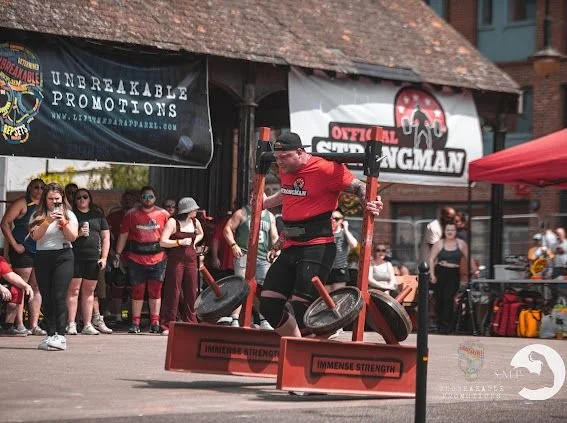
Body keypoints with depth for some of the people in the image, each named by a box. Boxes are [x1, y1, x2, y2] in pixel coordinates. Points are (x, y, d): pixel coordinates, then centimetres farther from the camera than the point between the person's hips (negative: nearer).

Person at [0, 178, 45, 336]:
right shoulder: (21, 204, -4)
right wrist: (14, 245, -14)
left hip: (40, 251, 7)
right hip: (23, 251, -7)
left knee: (37, 288, 6)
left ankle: (34, 325, 10)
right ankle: (18, 324, -5)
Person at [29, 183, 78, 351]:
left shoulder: (69, 215, 6)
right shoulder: (37, 215, 7)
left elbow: (73, 237, -4)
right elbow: (35, 236, -6)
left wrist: (63, 222, -19)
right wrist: (48, 221, -19)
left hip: (63, 257, -2)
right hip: (42, 258, 2)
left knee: (59, 297, -13)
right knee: (47, 298, 2)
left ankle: (60, 335, -18)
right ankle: (51, 335, 5)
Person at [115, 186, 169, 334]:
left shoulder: (163, 214, 6)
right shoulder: (131, 215, 6)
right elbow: (123, 235, 7)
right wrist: (117, 254, 2)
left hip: (158, 259, 0)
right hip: (136, 259, 0)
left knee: (155, 291, 1)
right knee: (137, 291, 3)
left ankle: (155, 322, 5)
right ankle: (135, 323, 7)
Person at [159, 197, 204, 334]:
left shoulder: (195, 222, 11)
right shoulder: (173, 222, -6)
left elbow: (200, 234, 34)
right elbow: (162, 242, -11)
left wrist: (194, 242, 15)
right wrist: (180, 242, -16)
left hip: (191, 259, 6)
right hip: (175, 259, -6)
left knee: (191, 292, 5)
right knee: (173, 292, -6)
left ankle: (190, 323, 15)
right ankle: (167, 326, -1)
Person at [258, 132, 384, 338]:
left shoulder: (325, 169, -13)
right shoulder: (286, 171, 12)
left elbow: (358, 187, -8)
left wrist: (369, 202, -28)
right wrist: (264, 203, 44)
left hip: (316, 247, -9)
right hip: (291, 248, 9)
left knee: (301, 306, -16)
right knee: (268, 304, 5)